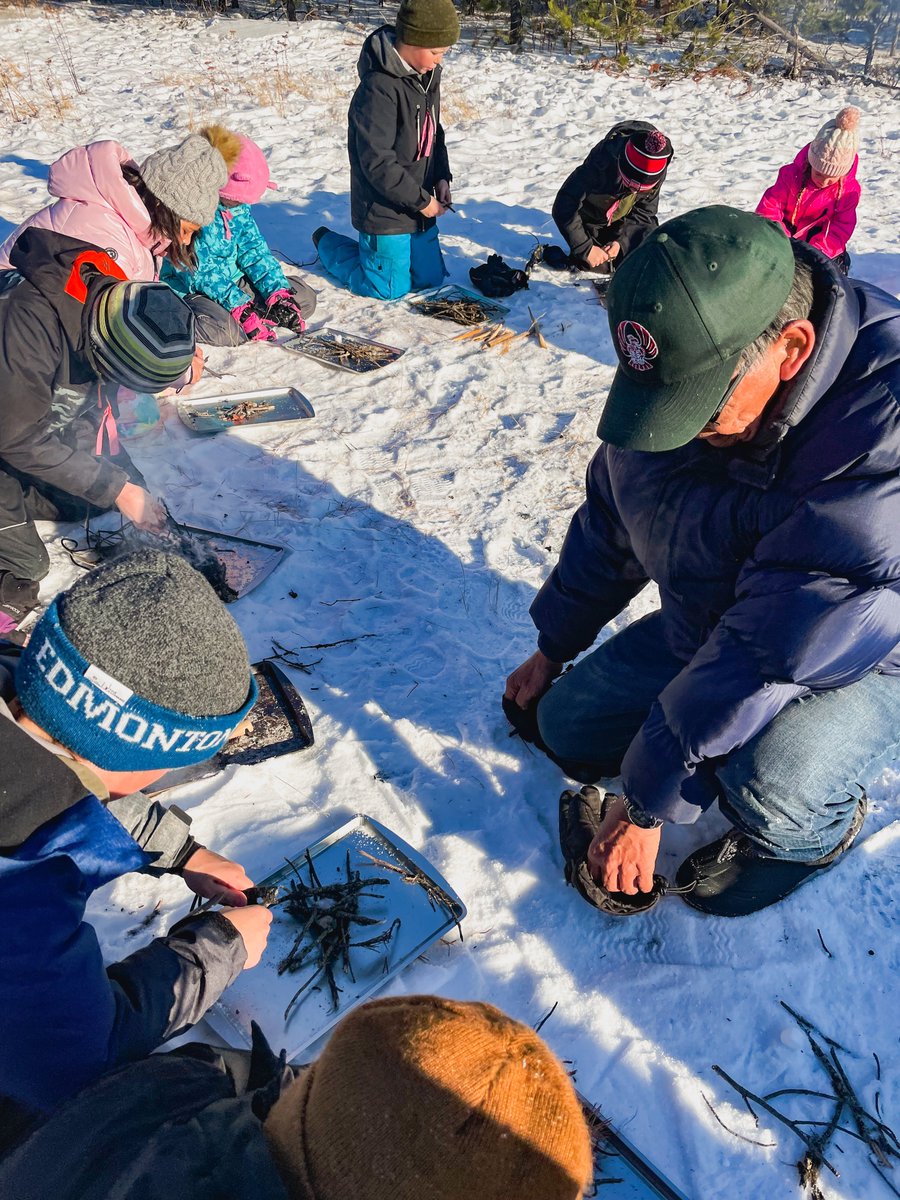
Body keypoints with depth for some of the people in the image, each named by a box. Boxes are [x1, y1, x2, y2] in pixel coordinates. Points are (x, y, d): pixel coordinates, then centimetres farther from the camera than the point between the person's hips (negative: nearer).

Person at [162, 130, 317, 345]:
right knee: (223, 329, -41)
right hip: (189, 289, -8)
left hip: (234, 281, 8)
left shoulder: (238, 205, 2)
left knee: (304, 297, 0)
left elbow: (254, 251, 4)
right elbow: (199, 271, -26)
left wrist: (279, 292, -11)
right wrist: (240, 307, -33)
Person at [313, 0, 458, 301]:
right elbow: (377, 162, -24)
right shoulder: (379, 88, -22)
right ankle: (329, 243, 23)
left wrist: (441, 178, 2)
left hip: (421, 207, 8)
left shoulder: (427, 77, 5)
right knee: (390, 289, 2)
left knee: (430, 279, 15)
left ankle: (370, 247, 34)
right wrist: (421, 200, -20)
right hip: (385, 211, -8)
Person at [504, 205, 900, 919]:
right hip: (708, 622, 6)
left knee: (768, 790, -34)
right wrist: (552, 649, 10)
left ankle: (821, 825, 4)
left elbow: (773, 651, -36)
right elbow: (611, 522, 0)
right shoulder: (682, 365, -16)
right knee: (566, 727, 1)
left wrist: (647, 803, -26)